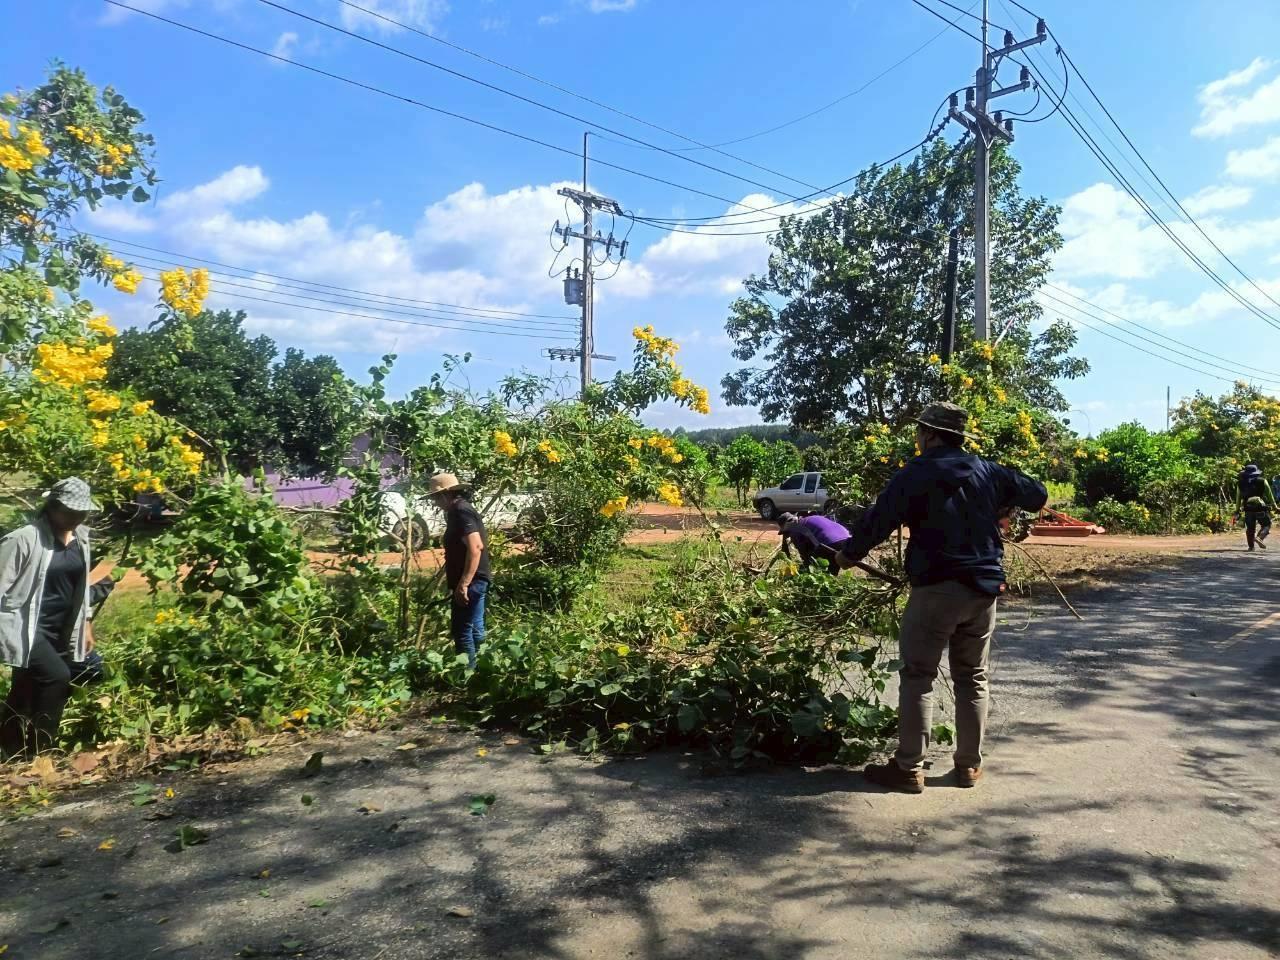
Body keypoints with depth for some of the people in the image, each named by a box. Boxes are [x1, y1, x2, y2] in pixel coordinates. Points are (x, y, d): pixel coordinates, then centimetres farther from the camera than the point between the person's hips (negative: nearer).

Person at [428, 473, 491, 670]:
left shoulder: (461, 511, -15)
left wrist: (463, 584, -28)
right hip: (474, 581, 11)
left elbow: (475, 548, -26)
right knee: (474, 629, 15)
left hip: (469, 582, -11)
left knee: (462, 631, -6)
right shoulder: (459, 510, 17)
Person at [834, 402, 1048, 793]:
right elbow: (1038, 495, 19)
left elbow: (877, 522, -8)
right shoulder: (988, 472, 7)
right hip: (985, 588, 5)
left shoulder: (913, 475, -7)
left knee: (917, 676, 2)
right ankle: (969, 765, 21)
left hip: (936, 588, -5)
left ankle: (909, 768, 4)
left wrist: (847, 555, 7)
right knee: (972, 678, 14)